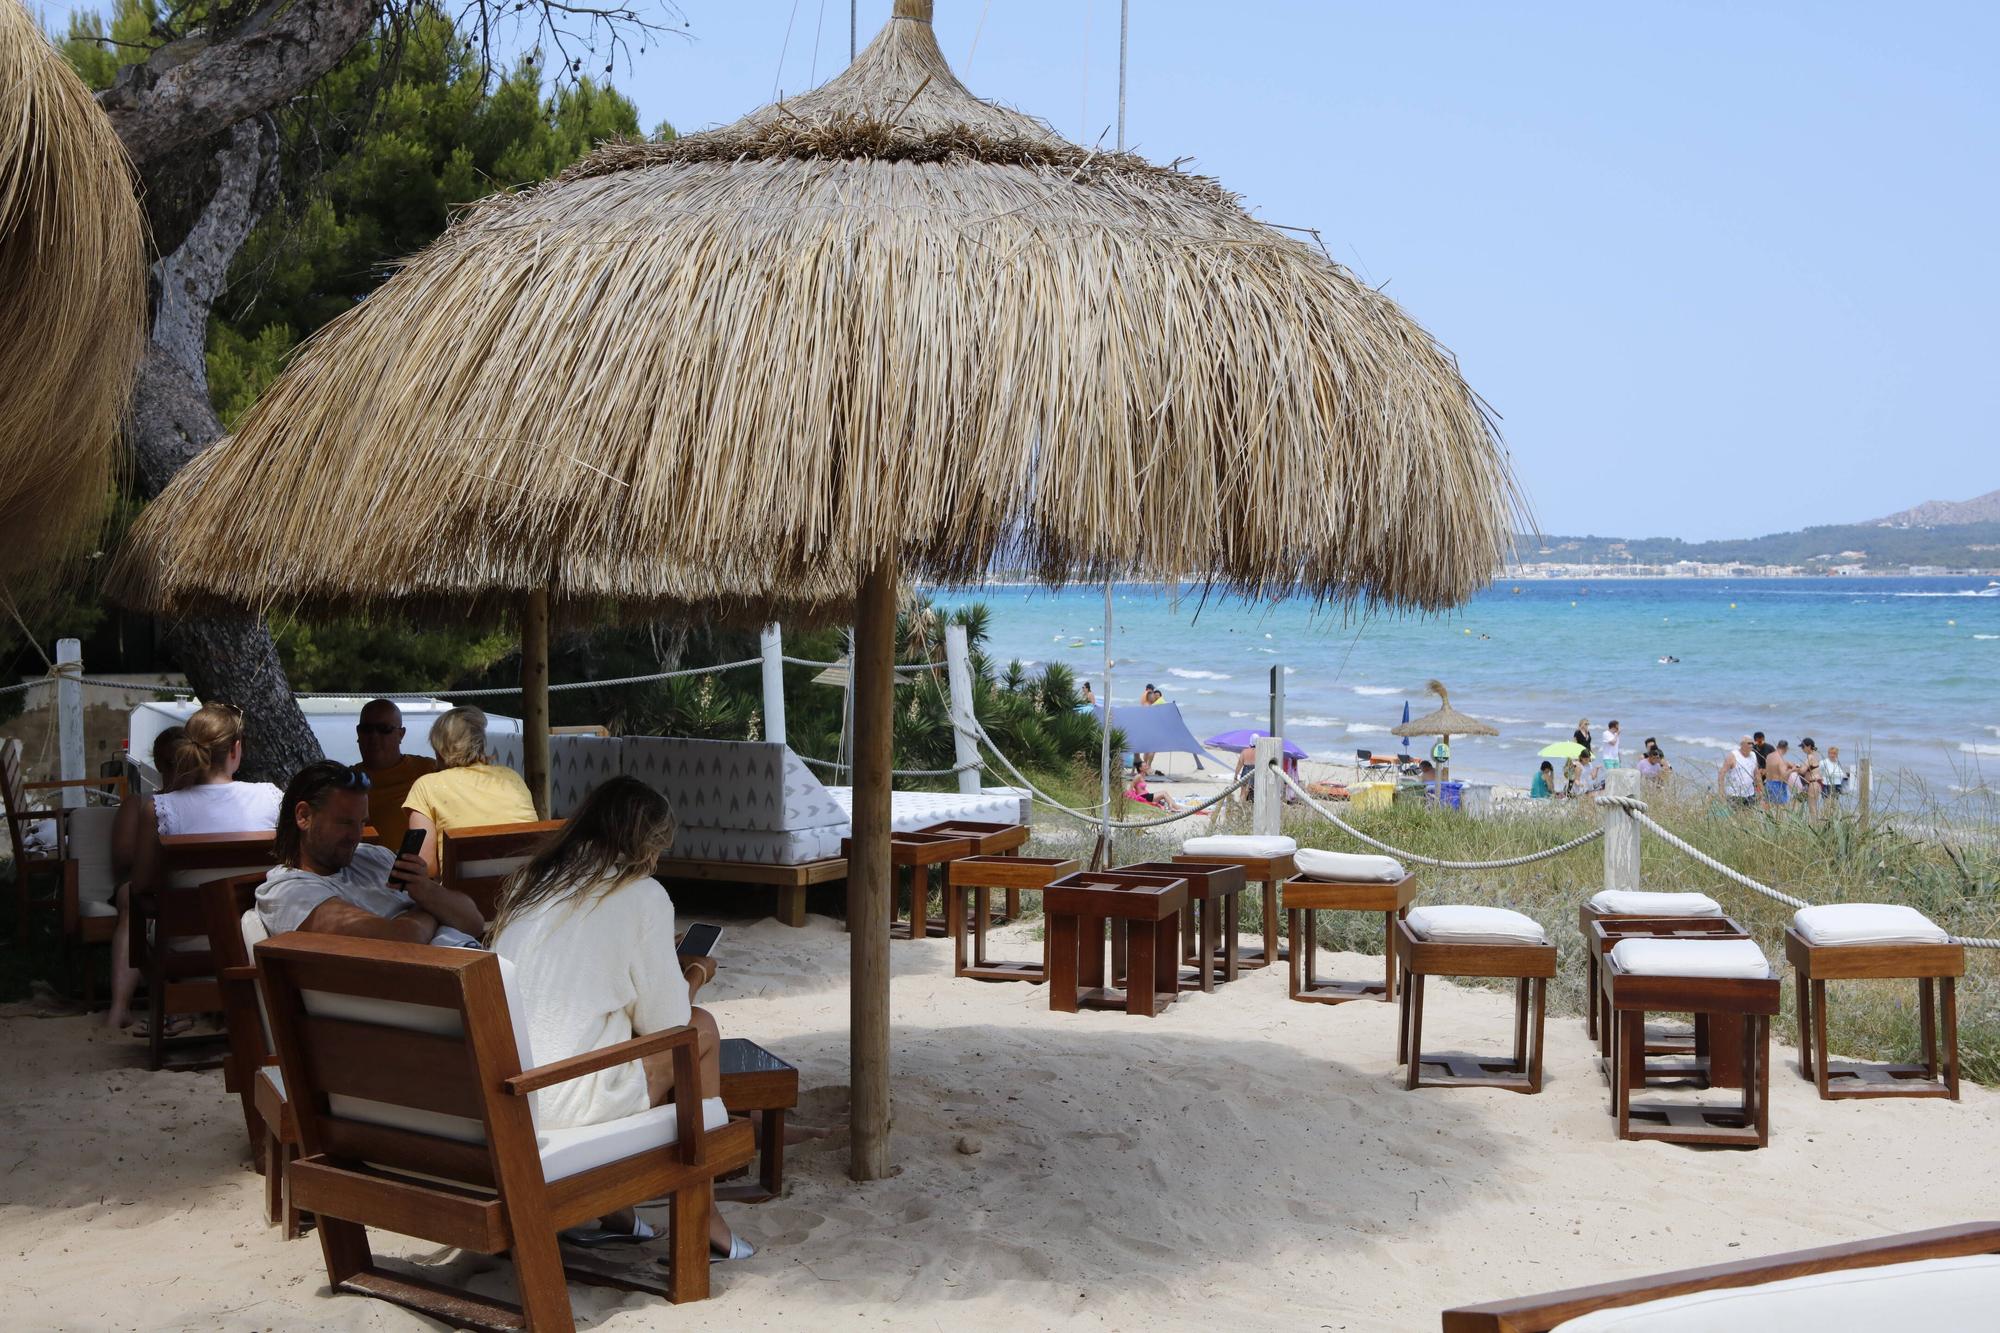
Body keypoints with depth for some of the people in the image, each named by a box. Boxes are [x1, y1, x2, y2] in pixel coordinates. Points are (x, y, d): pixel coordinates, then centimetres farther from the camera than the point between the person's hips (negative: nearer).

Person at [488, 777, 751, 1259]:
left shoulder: (527, 881, 13)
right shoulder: (642, 897, -6)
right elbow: (664, 1022, -1)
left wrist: (667, 967, 31)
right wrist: (697, 974, 19)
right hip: (562, 1102, -7)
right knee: (700, 1028, 12)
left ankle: (613, 1210, 24)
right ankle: (700, 1215, 21)